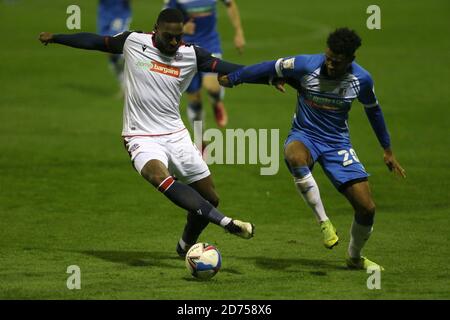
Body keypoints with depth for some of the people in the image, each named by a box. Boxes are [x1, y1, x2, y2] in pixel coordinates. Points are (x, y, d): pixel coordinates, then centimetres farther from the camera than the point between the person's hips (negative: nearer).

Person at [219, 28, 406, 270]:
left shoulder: (361, 79, -10)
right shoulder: (306, 65, -19)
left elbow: (373, 110, 9)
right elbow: (270, 68, -3)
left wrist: (387, 150, 19)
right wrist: (232, 79, 7)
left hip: (337, 142, 2)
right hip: (304, 136, -2)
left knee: (366, 208, -8)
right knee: (295, 157, -44)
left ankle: (355, 257, 23)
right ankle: (323, 221, -28)